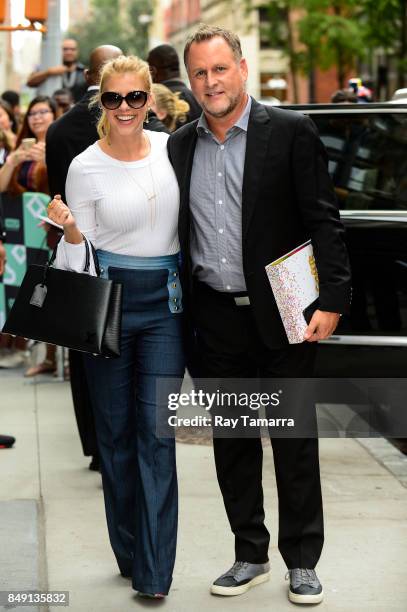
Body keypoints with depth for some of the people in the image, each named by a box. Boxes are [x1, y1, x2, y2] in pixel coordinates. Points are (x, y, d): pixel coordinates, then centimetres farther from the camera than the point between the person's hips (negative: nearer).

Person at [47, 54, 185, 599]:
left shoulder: (172, 148, 3)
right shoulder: (85, 168, -4)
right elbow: (77, 255, -1)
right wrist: (70, 230, -21)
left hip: (166, 302, 1)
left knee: (156, 430, -4)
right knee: (115, 429, 7)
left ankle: (154, 573, -1)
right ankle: (130, 552, 23)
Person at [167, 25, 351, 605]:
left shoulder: (291, 132, -4)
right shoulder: (180, 145, 9)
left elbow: (323, 220, -7)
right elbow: (175, 233, 13)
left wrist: (332, 300, -14)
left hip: (282, 314, -4)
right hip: (216, 319, 4)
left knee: (295, 440, 4)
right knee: (231, 442, 11)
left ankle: (303, 562, 17)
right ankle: (250, 555, 25)